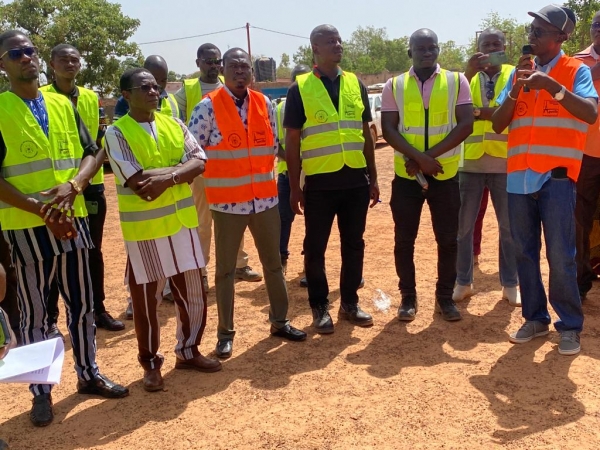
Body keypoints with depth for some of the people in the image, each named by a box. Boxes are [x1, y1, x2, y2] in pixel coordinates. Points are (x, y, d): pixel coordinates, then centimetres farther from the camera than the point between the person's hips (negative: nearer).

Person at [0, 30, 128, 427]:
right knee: (35, 312, 6)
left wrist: (72, 186, -14)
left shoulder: (63, 105, 9)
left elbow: (91, 153, 6)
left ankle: (89, 374, 29)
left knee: (83, 304, 13)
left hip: (74, 219, 4)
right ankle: (41, 392, 19)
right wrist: (39, 209, -19)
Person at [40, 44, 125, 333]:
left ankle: (98, 310, 23)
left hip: (91, 184, 4)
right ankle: (50, 318, 13)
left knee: (93, 251, 12)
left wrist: (91, 168, -4)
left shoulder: (91, 98, 10)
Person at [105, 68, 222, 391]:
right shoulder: (116, 133, -8)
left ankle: (188, 351, 31)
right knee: (146, 297, 7)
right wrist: (180, 168, -11)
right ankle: (150, 363, 24)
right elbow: (137, 182, -18)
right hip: (144, 227, -5)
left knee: (193, 291, 12)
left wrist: (166, 178, -20)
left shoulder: (175, 125, 7)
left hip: (182, 221, 5)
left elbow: (199, 162, -4)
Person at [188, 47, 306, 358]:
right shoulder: (208, 106, -8)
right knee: (225, 269, 6)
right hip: (228, 202, -4)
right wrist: (213, 175, -6)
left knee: (273, 263, 14)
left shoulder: (264, 104, 6)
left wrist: (264, 171, 11)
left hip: (265, 198, 4)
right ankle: (225, 333, 18)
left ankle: (280, 321, 30)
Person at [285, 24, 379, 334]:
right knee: (315, 247, 5)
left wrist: (372, 177, 11)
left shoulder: (356, 84, 9)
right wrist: (294, 187, -3)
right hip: (319, 183, -3)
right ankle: (320, 307, 21)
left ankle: (349, 303, 26)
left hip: (356, 180, 4)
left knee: (353, 244, 11)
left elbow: (365, 133, 13)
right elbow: (292, 141, -1)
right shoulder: (300, 89, -2)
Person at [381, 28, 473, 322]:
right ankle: (408, 297, 19)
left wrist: (430, 155, -15)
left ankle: (445, 297, 21)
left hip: (445, 174, 0)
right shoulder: (394, 86, 4)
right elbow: (388, 129, -4)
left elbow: (465, 124, -6)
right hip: (406, 175, 0)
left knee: (447, 239, 6)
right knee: (404, 240, 5)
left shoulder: (457, 81, 3)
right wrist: (418, 157, -18)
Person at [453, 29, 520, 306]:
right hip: (470, 160, 1)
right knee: (463, 225, 6)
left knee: (509, 226, 7)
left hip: (505, 161, -1)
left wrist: (478, 111, -17)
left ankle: (510, 284, 20)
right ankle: (463, 282, 20)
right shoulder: (468, 75, 8)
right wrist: (470, 72, -20)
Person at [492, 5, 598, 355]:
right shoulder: (521, 73, 13)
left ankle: (570, 325, 9)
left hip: (556, 176, -5)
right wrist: (516, 88, -6)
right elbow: (498, 125, 7)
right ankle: (535, 318, 21)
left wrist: (552, 86, -23)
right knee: (525, 253, 9)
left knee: (560, 256, -4)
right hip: (519, 176, 5)